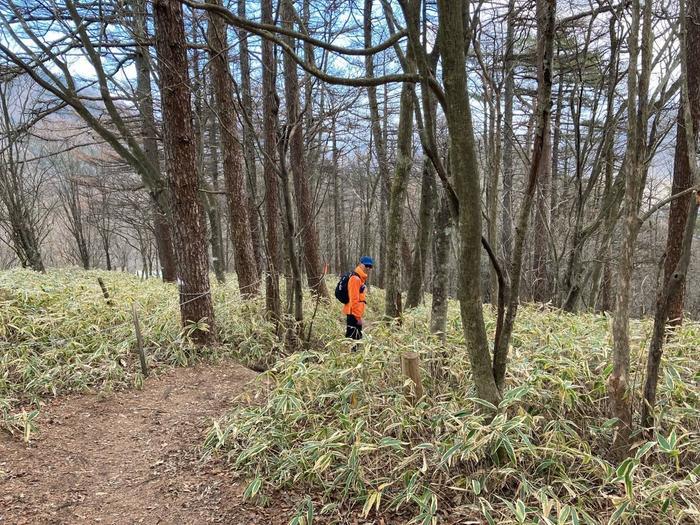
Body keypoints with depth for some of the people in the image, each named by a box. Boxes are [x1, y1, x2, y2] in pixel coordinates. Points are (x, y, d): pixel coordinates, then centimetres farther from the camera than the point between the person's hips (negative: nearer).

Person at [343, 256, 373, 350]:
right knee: (352, 337, -10)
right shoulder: (355, 278, -16)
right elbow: (354, 300, -21)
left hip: (356, 313, 11)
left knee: (357, 337, 17)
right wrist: (358, 316, -20)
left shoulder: (361, 278, 17)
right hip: (354, 313, -11)